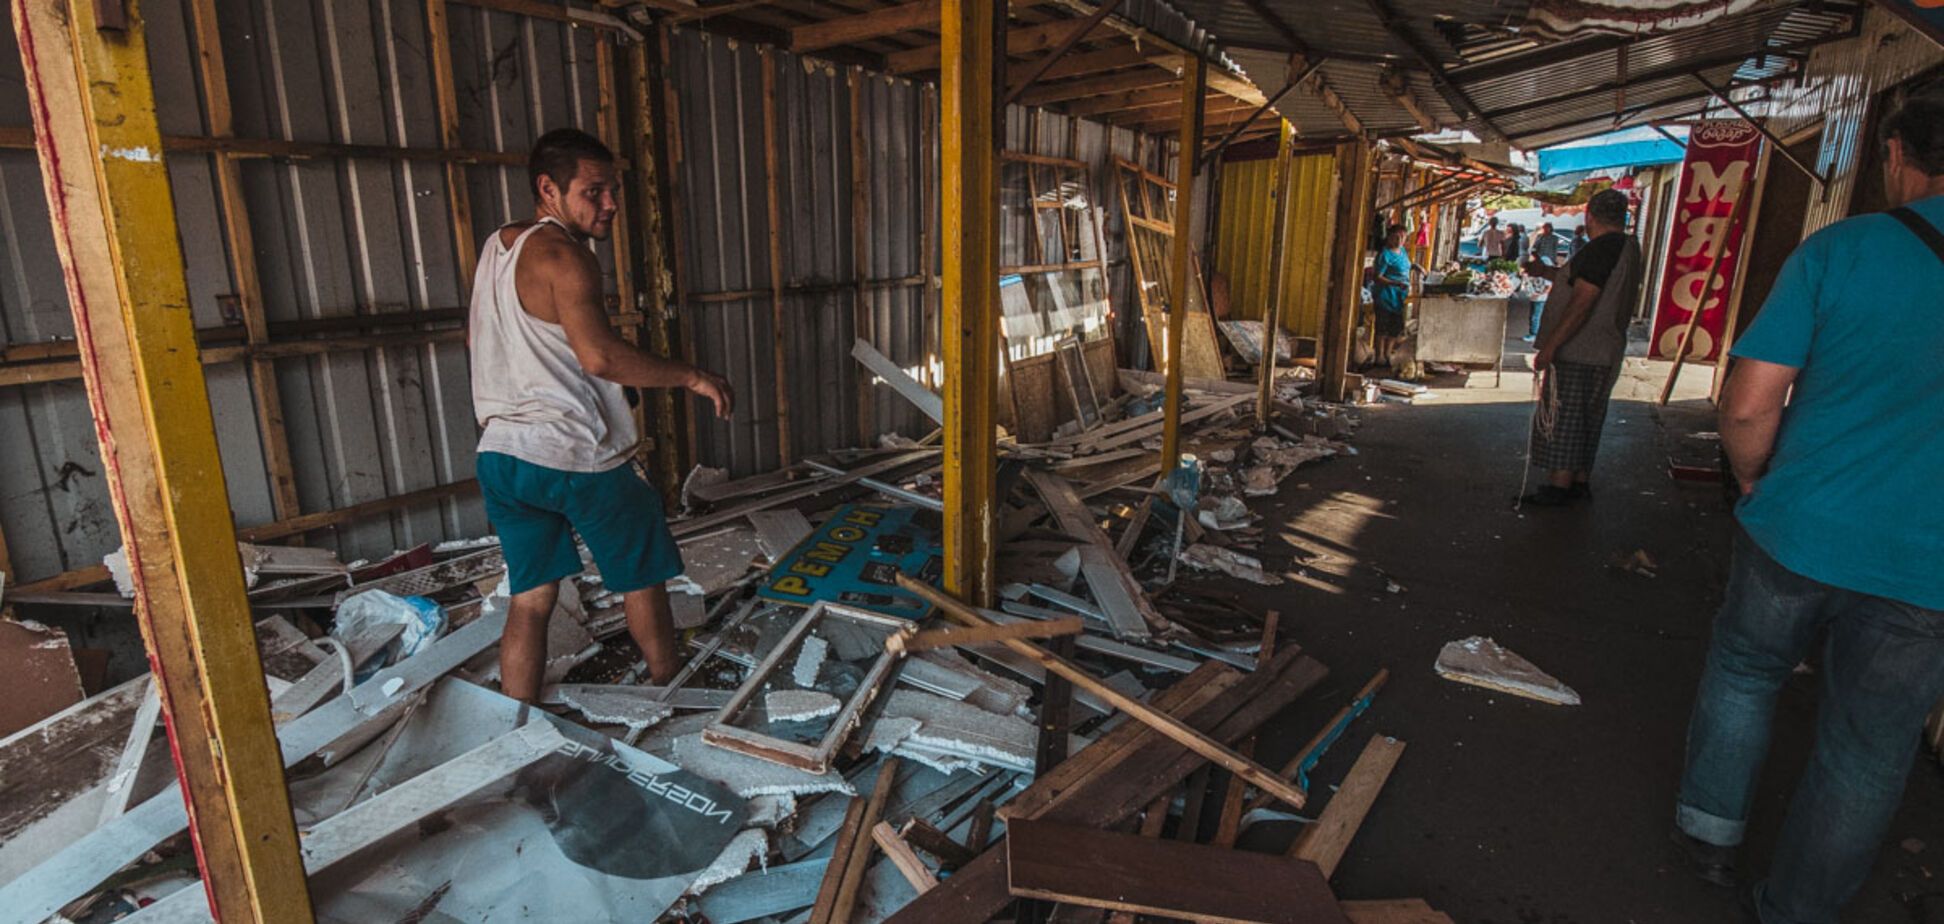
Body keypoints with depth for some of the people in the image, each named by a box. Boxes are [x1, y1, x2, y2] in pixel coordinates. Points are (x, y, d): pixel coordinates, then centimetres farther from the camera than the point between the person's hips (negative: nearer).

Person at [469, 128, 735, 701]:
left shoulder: (496, 246, 13)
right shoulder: (562, 253, -14)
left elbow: (473, 337, 27)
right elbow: (599, 354, -27)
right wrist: (691, 377, -21)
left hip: (503, 454, 8)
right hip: (578, 455, -7)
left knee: (530, 599, 13)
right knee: (641, 579, 13)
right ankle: (674, 691, 30)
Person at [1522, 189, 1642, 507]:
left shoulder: (1600, 250, -17)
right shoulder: (1628, 248, 14)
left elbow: (1581, 304, -24)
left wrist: (1549, 347, -23)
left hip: (1577, 354, -10)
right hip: (1602, 354, 10)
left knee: (1563, 421, -5)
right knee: (1585, 421, 15)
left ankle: (1559, 486, -2)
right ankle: (1580, 482, 22)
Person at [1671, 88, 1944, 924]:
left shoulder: (1839, 249, -8)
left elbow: (1747, 408, -11)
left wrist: (1755, 483, 6)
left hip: (1798, 533, -1)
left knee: (1744, 668, 24)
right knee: (1867, 755, 16)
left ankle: (1710, 825, 35)